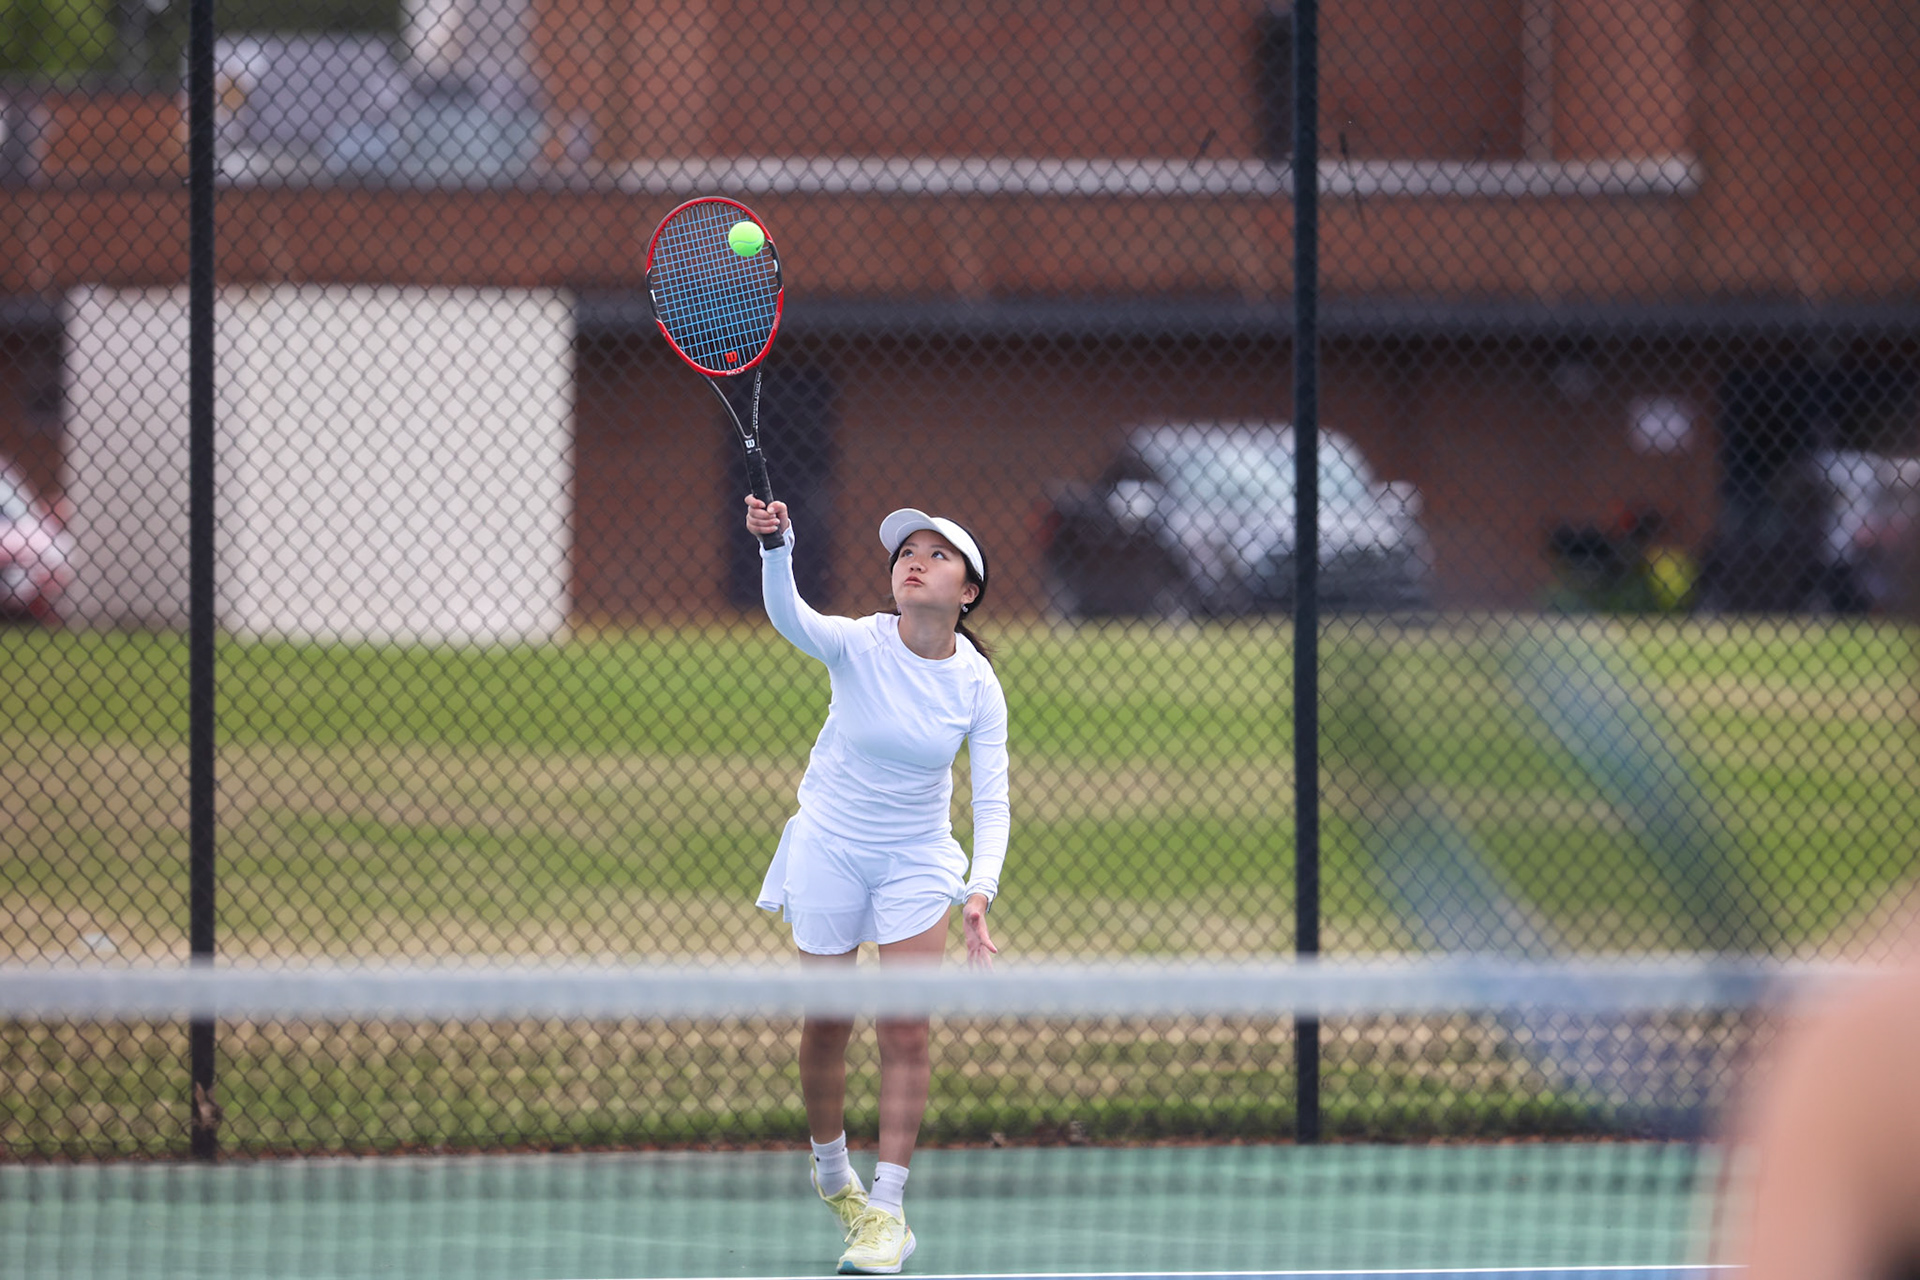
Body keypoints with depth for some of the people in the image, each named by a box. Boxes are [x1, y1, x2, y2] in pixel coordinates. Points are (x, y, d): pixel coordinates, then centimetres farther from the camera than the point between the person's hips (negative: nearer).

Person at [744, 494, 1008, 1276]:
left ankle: (886, 1212, -7)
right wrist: (777, 548, -59)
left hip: (916, 859, 1)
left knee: (906, 1033, -9)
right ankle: (832, 1175, 29)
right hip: (829, 850, -1)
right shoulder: (857, 646, -17)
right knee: (826, 1026, 5)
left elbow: (992, 800, -11)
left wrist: (980, 893, -26)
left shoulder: (977, 685, -11)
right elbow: (789, 618, -39)